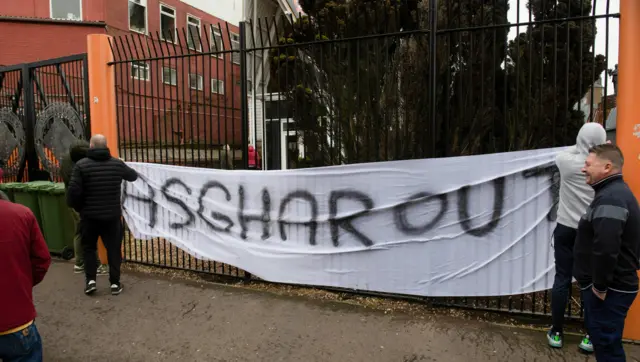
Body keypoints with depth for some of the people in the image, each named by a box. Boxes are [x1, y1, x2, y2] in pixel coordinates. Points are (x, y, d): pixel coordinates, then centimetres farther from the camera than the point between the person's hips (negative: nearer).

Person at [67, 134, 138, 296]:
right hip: (112, 215, 1)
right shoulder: (117, 163, -1)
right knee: (114, 249, 9)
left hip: (90, 215, -1)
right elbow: (133, 176, 16)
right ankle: (115, 283, 11)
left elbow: (73, 191, -13)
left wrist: (76, 206, 6)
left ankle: (90, 280, 12)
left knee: (89, 247, 17)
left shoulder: (81, 165, -9)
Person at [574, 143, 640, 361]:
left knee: (607, 344, 0)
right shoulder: (614, 193, 13)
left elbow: (606, 248, -33)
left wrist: (600, 286, -22)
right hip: (612, 286, 10)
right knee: (602, 339, 21)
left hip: (609, 291, -10)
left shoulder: (611, 198, -22)